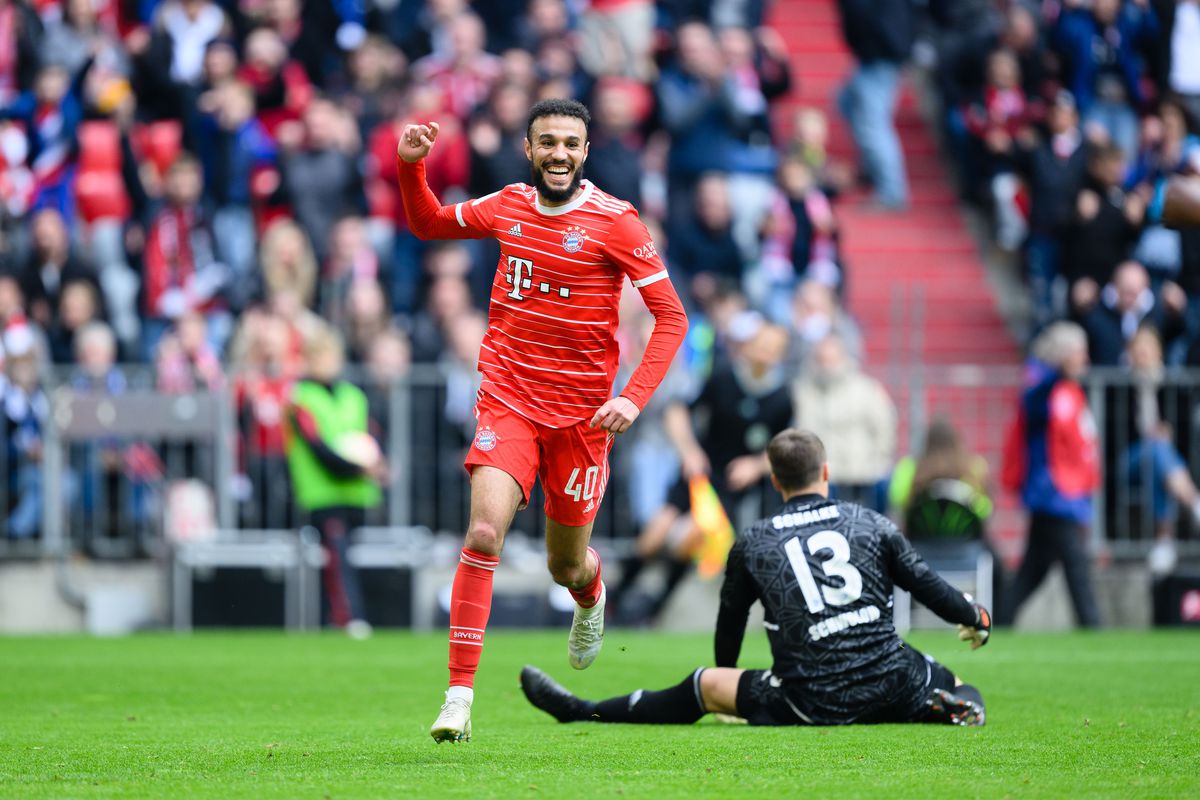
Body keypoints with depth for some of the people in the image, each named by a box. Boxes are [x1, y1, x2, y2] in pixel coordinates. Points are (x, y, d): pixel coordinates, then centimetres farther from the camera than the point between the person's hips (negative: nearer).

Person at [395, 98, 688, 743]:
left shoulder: (615, 222, -7)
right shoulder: (508, 206, 4)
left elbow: (671, 316, -6)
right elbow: (428, 223, 23)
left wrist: (633, 398, -16)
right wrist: (410, 165, 5)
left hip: (581, 411, -1)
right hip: (508, 399, 1)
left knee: (566, 569, 10)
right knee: (484, 533, -21)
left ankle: (590, 591, 51)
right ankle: (459, 695, -18)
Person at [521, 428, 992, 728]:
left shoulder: (752, 544, 4)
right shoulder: (872, 525, 5)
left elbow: (730, 621, 17)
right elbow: (926, 584, 11)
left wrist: (726, 676, 37)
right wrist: (976, 618, 33)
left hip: (813, 703, -1)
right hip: (892, 689, 1)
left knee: (705, 686, 13)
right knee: (954, 688, 35)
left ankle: (582, 712, 17)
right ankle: (957, 707, 7)